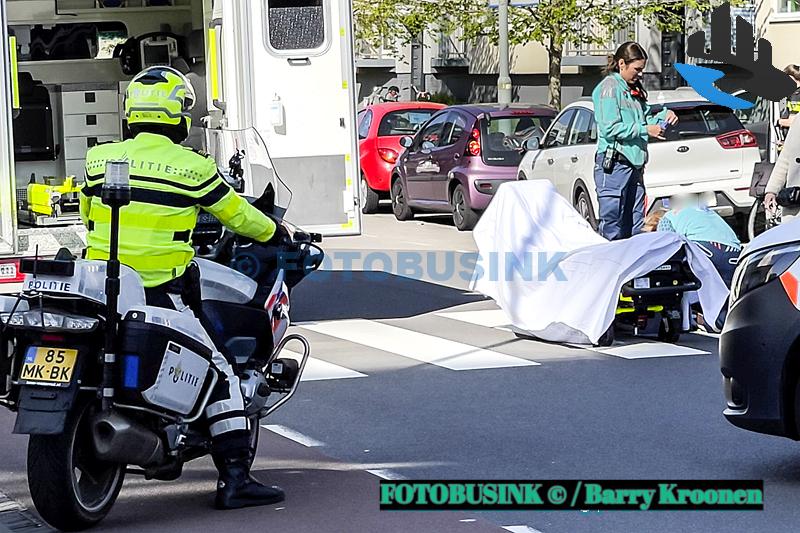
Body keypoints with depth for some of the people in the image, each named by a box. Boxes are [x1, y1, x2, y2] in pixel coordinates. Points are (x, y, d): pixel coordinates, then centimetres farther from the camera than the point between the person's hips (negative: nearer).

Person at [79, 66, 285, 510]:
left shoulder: (100, 159, 5)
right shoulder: (192, 167, -6)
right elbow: (239, 215, 4)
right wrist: (276, 232, 25)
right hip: (161, 292, -4)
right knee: (221, 374, 3)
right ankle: (235, 477, -4)